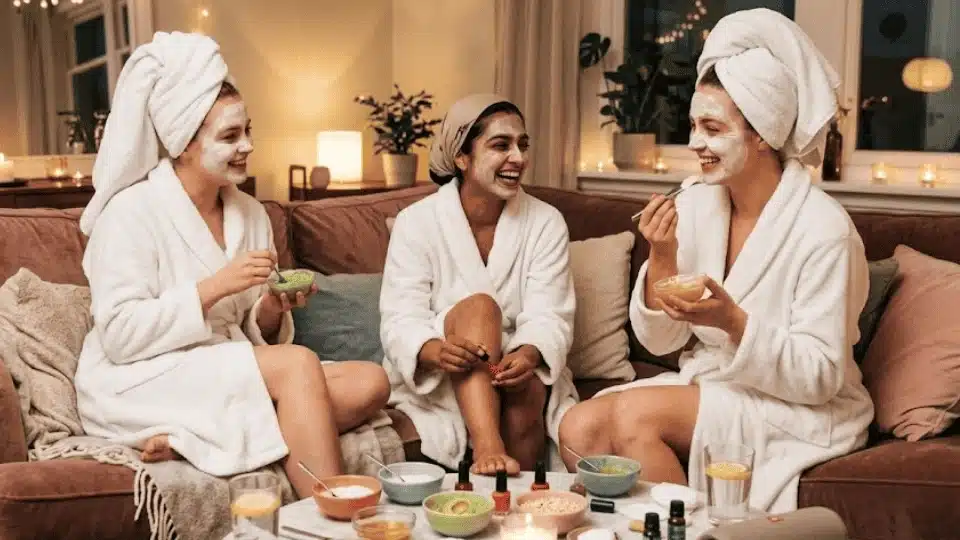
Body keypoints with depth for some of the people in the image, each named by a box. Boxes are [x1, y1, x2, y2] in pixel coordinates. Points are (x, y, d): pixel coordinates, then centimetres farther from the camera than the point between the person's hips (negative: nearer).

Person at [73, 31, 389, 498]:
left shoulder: (251, 213, 9)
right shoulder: (131, 211, -10)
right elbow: (119, 336, -17)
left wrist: (273, 310, -9)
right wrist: (213, 288, -22)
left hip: (228, 377, 7)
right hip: (137, 384, -7)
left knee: (369, 383, -15)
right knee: (298, 364, -29)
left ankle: (188, 437, -22)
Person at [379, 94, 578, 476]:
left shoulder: (546, 223, -2)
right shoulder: (416, 222, -7)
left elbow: (549, 316, -12)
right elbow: (400, 321, -15)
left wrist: (529, 355, -36)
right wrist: (436, 351, -39)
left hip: (518, 369, 2)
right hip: (433, 378, -1)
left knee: (526, 389, -32)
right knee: (479, 305, -29)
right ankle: (488, 449, -45)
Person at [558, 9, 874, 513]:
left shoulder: (822, 227, -18)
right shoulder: (695, 202, -2)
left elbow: (822, 376, -16)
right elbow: (658, 340, 1)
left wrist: (733, 321, -29)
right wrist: (662, 258, -16)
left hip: (797, 411, -5)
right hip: (706, 385, 5)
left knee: (635, 412, -26)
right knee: (580, 426, -17)